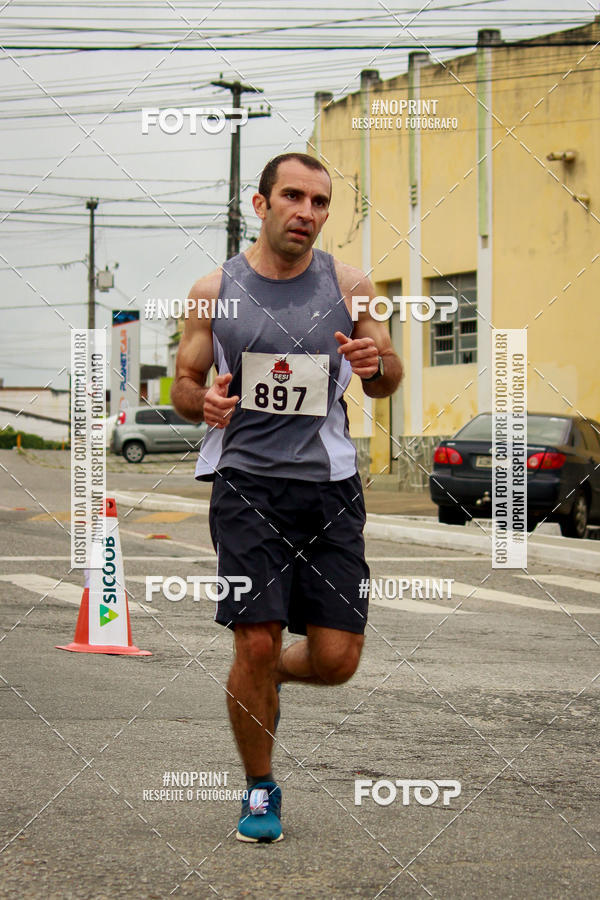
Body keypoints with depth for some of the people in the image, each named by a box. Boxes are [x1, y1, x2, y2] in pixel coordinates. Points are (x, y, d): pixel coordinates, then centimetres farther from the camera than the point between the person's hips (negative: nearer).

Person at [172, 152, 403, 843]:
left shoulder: (346, 285, 6)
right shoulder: (215, 291, 3)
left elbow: (388, 383, 13)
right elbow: (182, 386, 10)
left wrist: (375, 363, -11)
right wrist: (206, 404, -14)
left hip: (329, 483, 2)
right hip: (246, 480, -2)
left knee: (337, 660, -2)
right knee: (255, 643, -7)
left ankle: (269, 675, 34)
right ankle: (259, 789, 15)